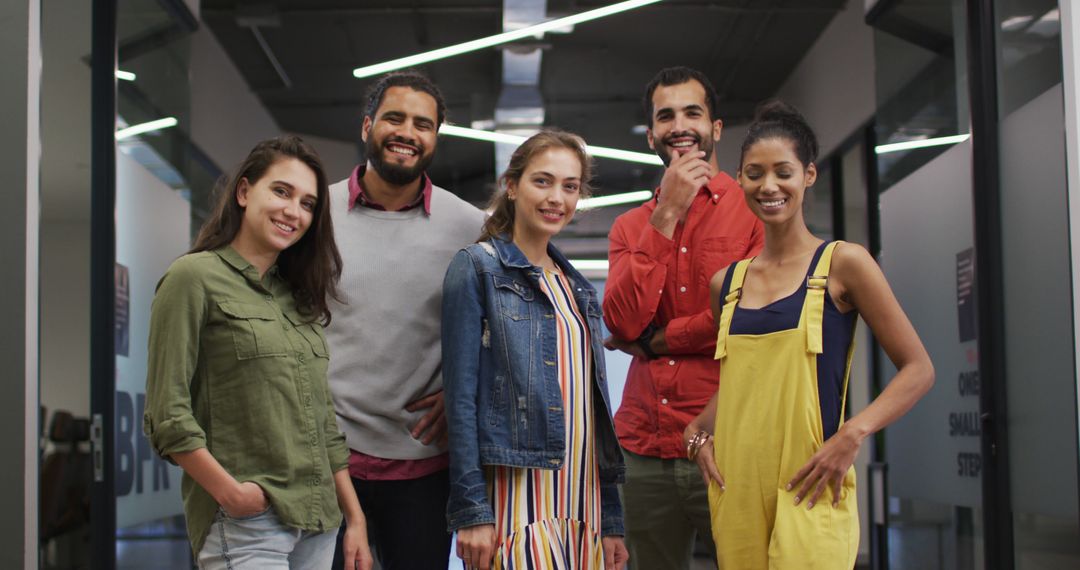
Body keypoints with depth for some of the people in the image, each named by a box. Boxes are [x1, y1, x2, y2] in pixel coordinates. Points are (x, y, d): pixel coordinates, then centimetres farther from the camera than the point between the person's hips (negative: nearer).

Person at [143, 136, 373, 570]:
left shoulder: (298, 294, 15)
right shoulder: (194, 278, -5)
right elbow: (166, 415, -11)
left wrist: (354, 517, 13)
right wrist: (229, 491, -17)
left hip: (317, 521, 7)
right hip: (245, 519, -7)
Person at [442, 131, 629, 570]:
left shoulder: (578, 288, 17)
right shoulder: (477, 268, -1)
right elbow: (461, 397, -8)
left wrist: (610, 522, 14)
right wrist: (470, 510, -15)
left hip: (582, 507, 6)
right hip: (515, 502, -6)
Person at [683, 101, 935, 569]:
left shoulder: (842, 263, -2)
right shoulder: (726, 283, 11)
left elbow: (918, 369, -2)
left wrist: (852, 434, -15)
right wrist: (698, 432, 6)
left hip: (806, 491, -4)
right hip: (734, 491, 5)